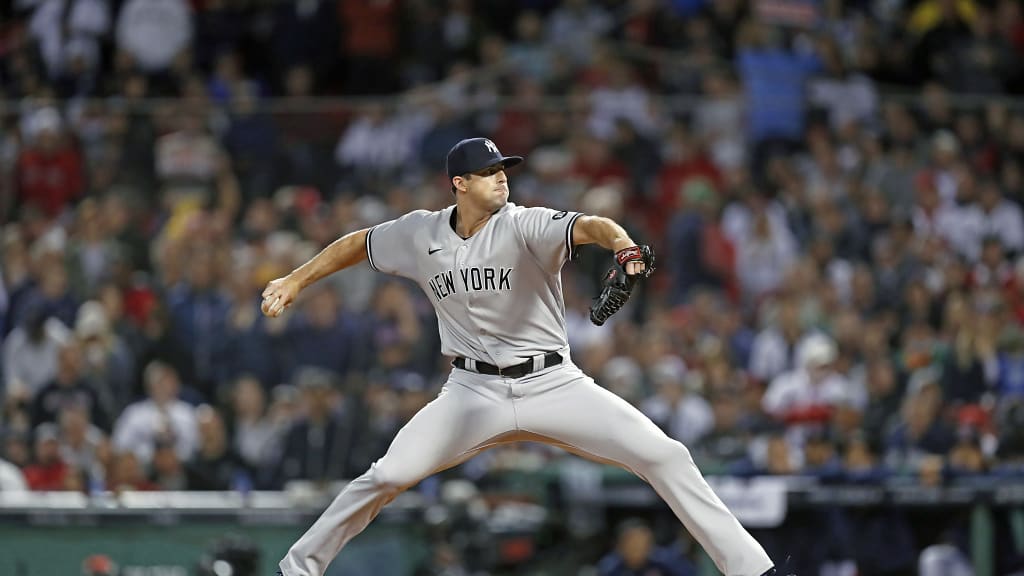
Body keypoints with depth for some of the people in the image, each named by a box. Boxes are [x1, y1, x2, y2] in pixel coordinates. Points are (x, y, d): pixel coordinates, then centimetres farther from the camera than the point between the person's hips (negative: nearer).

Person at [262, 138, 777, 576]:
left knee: (663, 456, -14)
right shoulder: (420, 234, -1)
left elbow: (585, 227, -33)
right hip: (474, 392, 2)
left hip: (553, 385, -2)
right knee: (388, 476, -11)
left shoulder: (525, 226, -13)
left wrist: (622, 244, -55)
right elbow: (360, 243, 18)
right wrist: (294, 282, 14)